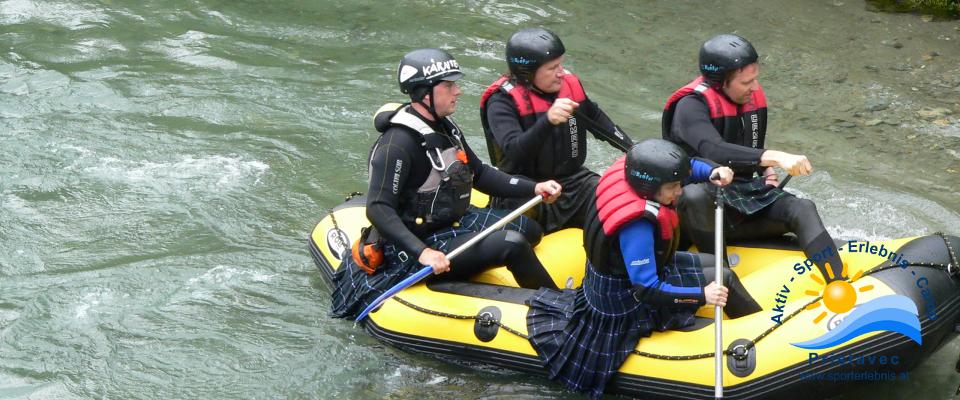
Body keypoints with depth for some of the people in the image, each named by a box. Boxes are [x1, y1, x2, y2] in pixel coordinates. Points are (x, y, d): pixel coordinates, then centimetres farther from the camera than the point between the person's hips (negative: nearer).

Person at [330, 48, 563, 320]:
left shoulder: (444, 127, 7)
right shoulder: (398, 144, -24)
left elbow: (479, 174, 16)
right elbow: (378, 209, -29)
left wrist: (533, 189, 4)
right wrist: (422, 253, -38)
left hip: (455, 221, 11)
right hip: (421, 242, -11)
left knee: (528, 228, 15)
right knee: (512, 244, -21)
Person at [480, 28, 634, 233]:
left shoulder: (570, 84, 6)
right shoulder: (503, 102, -14)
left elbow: (597, 119, 28)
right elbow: (514, 152, -30)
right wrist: (548, 121, -43)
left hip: (573, 180, 6)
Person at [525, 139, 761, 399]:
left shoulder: (632, 174, -16)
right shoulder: (636, 225, -38)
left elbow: (685, 167, 4)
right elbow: (647, 290, -35)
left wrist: (712, 172, -15)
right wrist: (702, 295, -33)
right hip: (626, 303, -9)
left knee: (715, 263, 18)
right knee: (724, 278, -4)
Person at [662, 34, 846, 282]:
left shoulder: (753, 98, 7)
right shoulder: (692, 106, -19)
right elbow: (713, 151, -38)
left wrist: (767, 172, 2)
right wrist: (775, 158, -46)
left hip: (744, 195, 6)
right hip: (701, 206, -6)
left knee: (802, 210, -19)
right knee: (695, 195, -41)